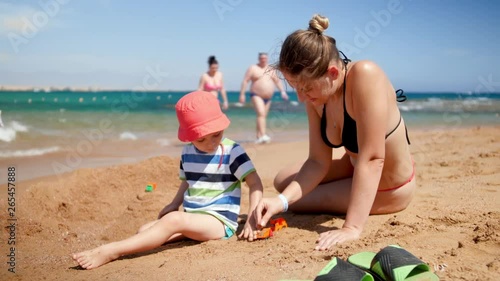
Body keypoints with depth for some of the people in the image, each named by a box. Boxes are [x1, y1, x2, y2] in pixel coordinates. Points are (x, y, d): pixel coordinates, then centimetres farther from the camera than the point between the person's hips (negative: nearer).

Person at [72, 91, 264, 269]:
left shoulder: (232, 152, -9)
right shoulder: (187, 152, 8)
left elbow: (256, 184, -9)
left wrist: (251, 219, -19)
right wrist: (174, 205, 10)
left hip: (219, 220, -8)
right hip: (191, 218, 8)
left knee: (174, 220, -31)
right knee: (145, 230, -10)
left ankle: (110, 251, -33)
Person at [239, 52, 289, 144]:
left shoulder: (271, 69, 12)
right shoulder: (253, 68, -1)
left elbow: (277, 81, 16)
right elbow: (245, 81, -4)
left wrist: (282, 91, 3)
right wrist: (242, 94, -11)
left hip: (268, 98, 6)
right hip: (256, 95, -5)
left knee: (263, 116, 8)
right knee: (261, 114, -22)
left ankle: (258, 137, 18)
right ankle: (263, 136, -34)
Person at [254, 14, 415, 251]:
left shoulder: (365, 75, -35)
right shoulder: (318, 95, -13)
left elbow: (372, 159, -38)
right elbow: (318, 162, -10)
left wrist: (352, 227, -40)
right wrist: (282, 200, -24)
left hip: (387, 188, -7)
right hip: (355, 164, 7)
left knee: (295, 203, -2)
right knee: (282, 182, 15)